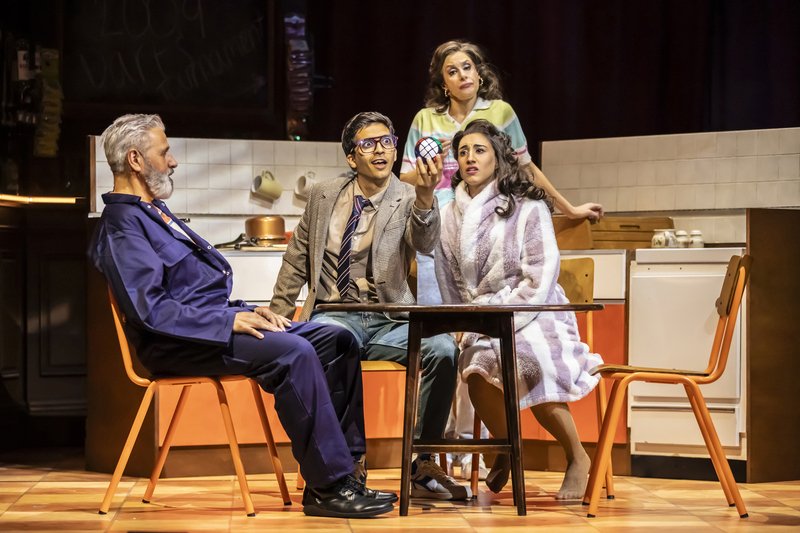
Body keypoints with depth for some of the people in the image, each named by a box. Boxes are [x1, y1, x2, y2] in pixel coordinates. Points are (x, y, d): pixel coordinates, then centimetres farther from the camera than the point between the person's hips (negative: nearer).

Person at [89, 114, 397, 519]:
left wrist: (247, 312, 10)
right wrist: (230, 321, -22)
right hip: (176, 345, -10)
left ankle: (342, 466, -5)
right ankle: (329, 487, -27)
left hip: (214, 322, 10)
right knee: (293, 353, -30)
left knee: (335, 340, 0)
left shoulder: (154, 213, 23)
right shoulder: (121, 228, -11)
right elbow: (151, 310, -22)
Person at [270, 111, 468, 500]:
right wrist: (276, 316, 15)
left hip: (388, 321, 0)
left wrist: (426, 194, -41)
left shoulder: (409, 200, 2)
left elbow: (425, 243, -22)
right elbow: (296, 261, 21)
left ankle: (420, 466, -18)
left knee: (442, 348, -31)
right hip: (332, 314, 0)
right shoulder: (324, 196, 11)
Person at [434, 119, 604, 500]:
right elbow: (449, 286, 14)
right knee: (480, 369, -33)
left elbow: (540, 280, -9)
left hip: (532, 317, -3)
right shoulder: (450, 216, 13)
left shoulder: (528, 208, 0)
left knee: (533, 367, -35)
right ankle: (505, 450, -1)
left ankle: (577, 458, -10)